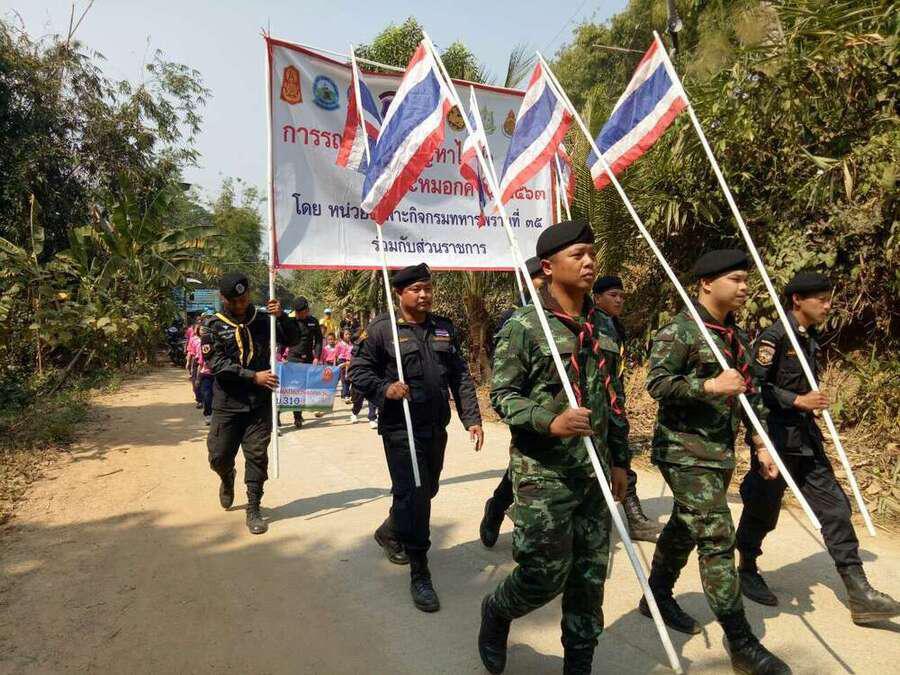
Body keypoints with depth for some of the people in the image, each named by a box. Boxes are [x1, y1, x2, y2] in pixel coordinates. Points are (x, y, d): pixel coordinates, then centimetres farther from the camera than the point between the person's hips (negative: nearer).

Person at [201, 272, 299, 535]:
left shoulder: (262, 319, 1)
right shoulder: (213, 326, -3)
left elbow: (292, 339, 2)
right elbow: (216, 364, -14)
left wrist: (281, 316, -17)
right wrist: (253, 376, -22)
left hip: (259, 404, 0)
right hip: (227, 404, 0)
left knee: (257, 456, 3)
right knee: (220, 457, 9)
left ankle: (253, 509, 16)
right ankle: (227, 478, 44)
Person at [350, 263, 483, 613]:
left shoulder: (444, 329, 7)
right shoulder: (381, 329, -7)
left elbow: (460, 377, 8)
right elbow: (359, 371, -3)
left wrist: (472, 419, 2)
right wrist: (385, 389, -22)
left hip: (436, 428, 6)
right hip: (400, 429, -6)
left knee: (426, 491, 20)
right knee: (413, 496, -8)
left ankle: (389, 532, 47)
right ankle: (419, 575, 6)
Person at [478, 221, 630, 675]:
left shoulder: (600, 326, 10)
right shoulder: (523, 325, -10)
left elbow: (610, 398, 15)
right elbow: (501, 394, -10)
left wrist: (620, 459, 16)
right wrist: (550, 421, -26)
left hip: (594, 471, 6)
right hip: (543, 472, -6)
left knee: (590, 576, 12)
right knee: (545, 575, 1)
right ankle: (495, 613, 33)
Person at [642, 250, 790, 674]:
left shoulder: (737, 336, 14)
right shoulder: (679, 330, -12)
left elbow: (750, 394, 18)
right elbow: (656, 383, -20)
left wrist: (761, 445, 13)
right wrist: (709, 385, -28)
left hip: (720, 452, 9)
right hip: (684, 451, -8)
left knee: (685, 527, 19)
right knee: (717, 538, -8)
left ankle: (658, 597, 36)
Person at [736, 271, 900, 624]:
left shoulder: (810, 337, 12)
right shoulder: (773, 337, -14)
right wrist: (798, 401, -21)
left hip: (806, 437, 8)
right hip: (776, 437, -8)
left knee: (834, 506, 6)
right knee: (763, 509, 6)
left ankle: (859, 595, 12)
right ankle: (747, 570, 27)